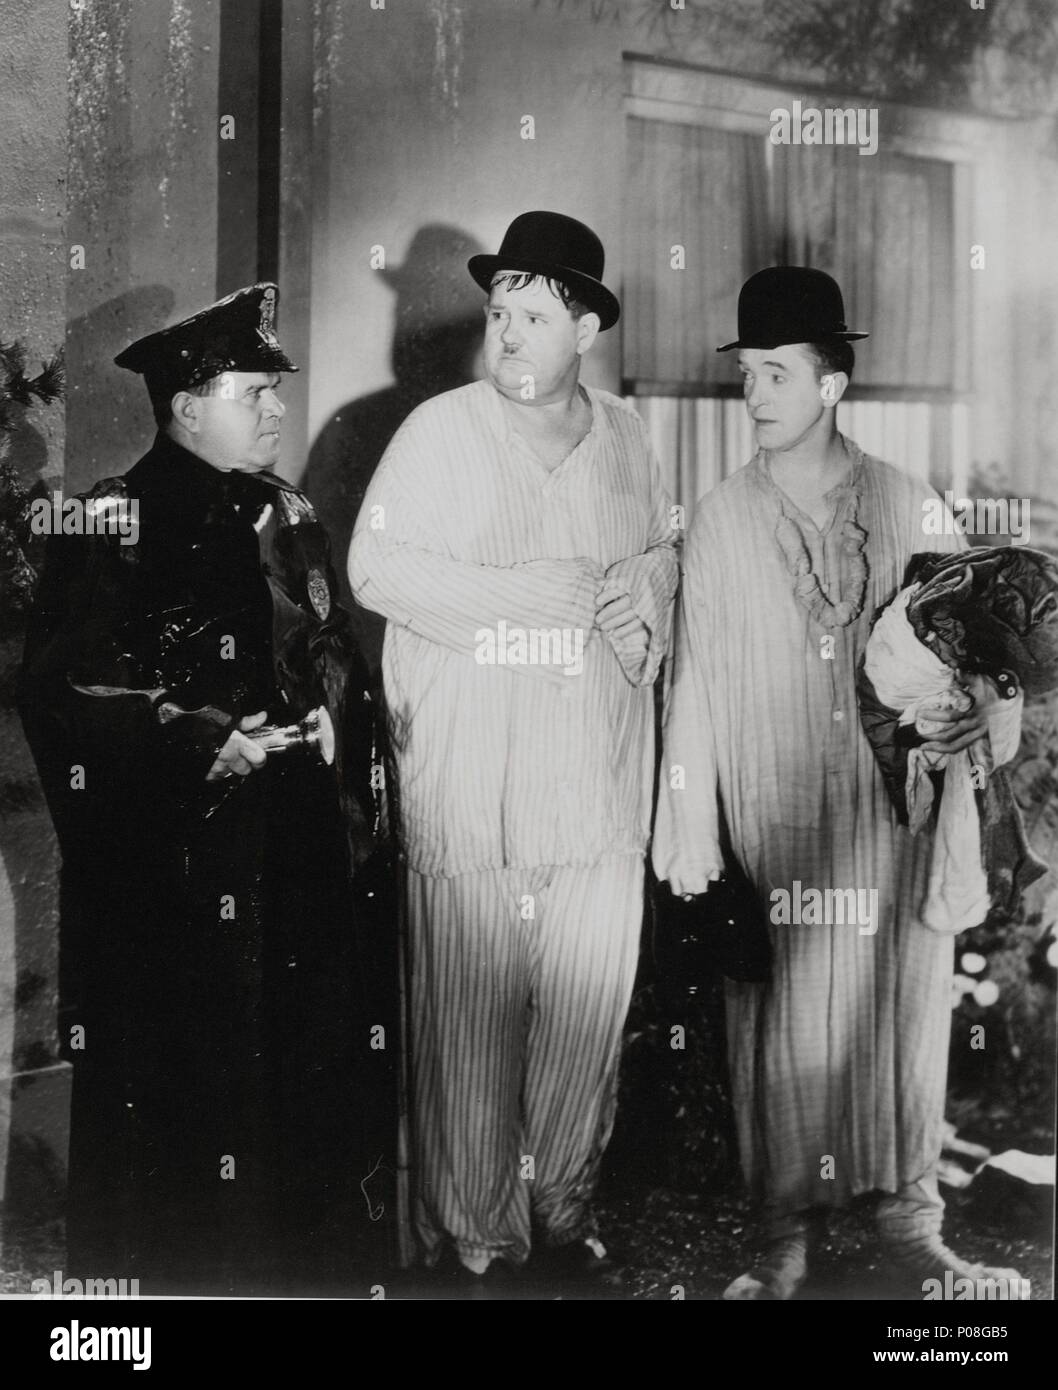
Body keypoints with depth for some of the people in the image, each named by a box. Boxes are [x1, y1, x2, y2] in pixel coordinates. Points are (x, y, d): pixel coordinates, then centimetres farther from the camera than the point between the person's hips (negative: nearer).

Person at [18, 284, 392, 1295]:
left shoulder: (286, 515, 13)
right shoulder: (107, 523, -6)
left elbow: (335, 661, 19)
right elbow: (60, 688, -11)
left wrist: (328, 724, 0)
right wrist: (199, 738, -17)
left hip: (294, 857, 5)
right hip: (163, 862, -5)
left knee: (304, 1069, 11)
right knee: (169, 1099, 3)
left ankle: (297, 1257, 30)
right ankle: (163, 1274, 23)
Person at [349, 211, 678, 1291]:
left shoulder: (624, 436, 12)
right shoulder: (439, 430, -2)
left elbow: (659, 555, 23)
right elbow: (374, 568, -12)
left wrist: (644, 604, -1)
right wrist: (538, 594, -15)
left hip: (600, 788, 4)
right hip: (469, 791, -4)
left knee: (589, 1016, 10)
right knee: (471, 1024, 2)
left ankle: (563, 1216, 30)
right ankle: (472, 1239, 20)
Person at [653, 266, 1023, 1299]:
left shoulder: (910, 507, 0)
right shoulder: (720, 521, 0)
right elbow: (695, 682, 0)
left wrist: (978, 708, -17)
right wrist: (690, 836, -3)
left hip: (897, 811, 1)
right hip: (773, 817, 0)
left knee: (904, 1007, 9)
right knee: (782, 1021, 5)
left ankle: (910, 1214, 27)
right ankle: (787, 1229, 21)